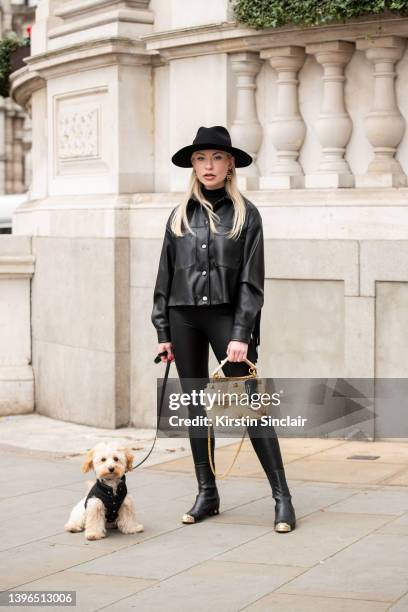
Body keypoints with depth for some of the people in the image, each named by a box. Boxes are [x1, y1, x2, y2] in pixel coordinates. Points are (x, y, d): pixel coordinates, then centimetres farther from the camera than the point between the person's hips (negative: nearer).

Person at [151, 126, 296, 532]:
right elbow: (165, 277, 12)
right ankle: (206, 495, 17)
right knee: (197, 410, 8)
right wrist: (163, 332, 6)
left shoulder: (244, 214, 1)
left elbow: (252, 280, -4)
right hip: (184, 318, 4)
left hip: (226, 316, -4)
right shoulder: (180, 216, 10)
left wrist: (241, 334, -11)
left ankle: (282, 497, -3)